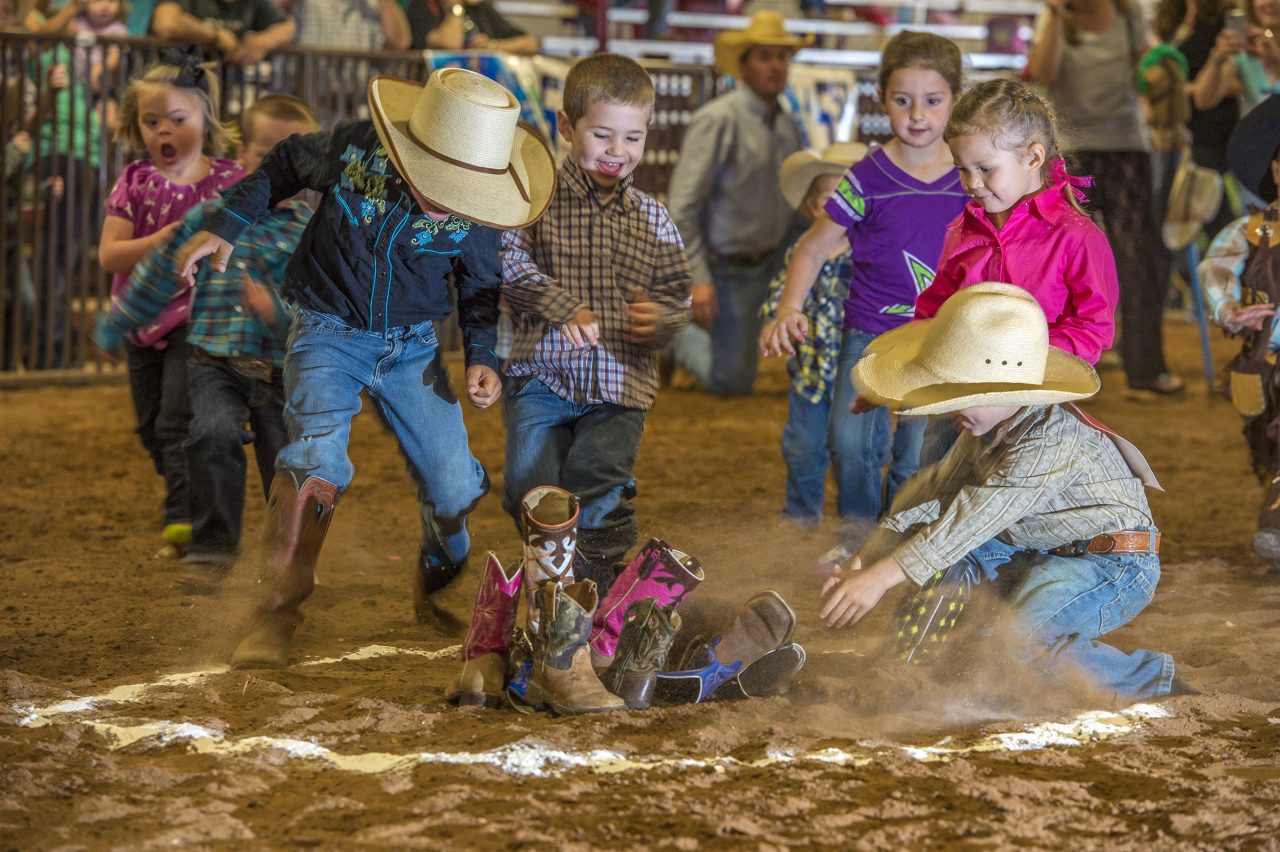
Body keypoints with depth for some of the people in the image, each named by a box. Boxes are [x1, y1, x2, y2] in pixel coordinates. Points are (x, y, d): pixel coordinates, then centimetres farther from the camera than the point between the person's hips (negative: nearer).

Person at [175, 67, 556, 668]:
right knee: (317, 456, -26)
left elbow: (479, 289, 7)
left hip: (412, 346, 2)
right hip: (328, 333, -2)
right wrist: (225, 228, 0)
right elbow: (282, 168, 3)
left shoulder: (474, 213, -13)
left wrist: (482, 357, -6)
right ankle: (274, 618, -18)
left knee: (454, 488, -6)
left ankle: (438, 586, 29)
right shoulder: (352, 151, -20)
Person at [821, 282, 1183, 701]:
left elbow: (976, 516, -35)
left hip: (1112, 563, -9)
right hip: (1037, 551, 9)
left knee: (1018, 638, -32)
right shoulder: (987, 424, -1)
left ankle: (1151, 681, -12)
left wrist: (881, 578, -38)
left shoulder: (1050, 443, -30)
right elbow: (937, 488, 0)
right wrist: (863, 562, -12)